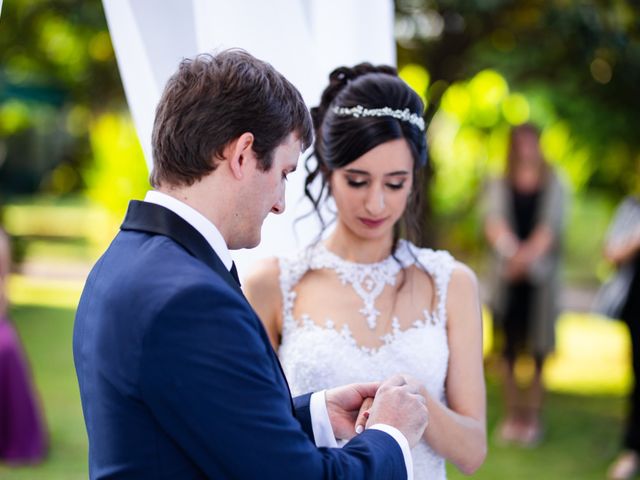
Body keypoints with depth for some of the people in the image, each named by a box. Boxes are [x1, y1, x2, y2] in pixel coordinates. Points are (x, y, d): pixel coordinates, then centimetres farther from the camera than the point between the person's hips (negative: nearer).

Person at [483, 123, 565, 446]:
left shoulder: (553, 186, 6)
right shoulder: (500, 186, 9)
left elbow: (550, 228, -5)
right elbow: (494, 225, -5)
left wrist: (529, 254, -21)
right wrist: (512, 253, -23)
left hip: (541, 277, -1)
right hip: (507, 276, 1)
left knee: (539, 350, -1)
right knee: (508, 349, 3)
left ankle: (533, 416, 7)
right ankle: (511, 416, 11)